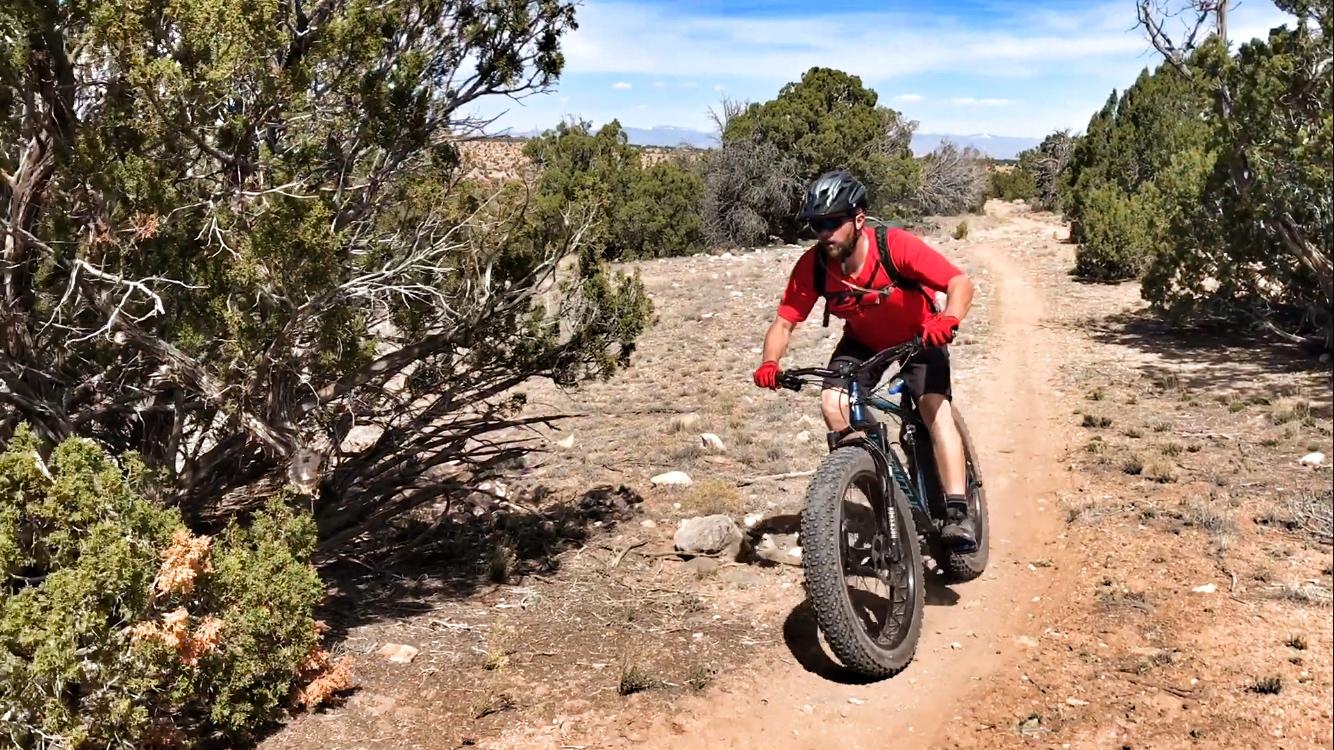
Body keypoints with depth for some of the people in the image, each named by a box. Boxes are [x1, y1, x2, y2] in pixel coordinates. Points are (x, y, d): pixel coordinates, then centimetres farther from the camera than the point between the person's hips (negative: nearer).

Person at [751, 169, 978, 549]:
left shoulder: (894, 246, -33)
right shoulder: (812, 265, -24)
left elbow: (960, 282, -32)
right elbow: (784, 322, -18)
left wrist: (948, 320, -53)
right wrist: (769, 363, -38)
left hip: (918, 336, -3)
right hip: (863, 340, 3)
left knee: (935, 408, -22)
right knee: (832, 402, -19)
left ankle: (957, 514, -18)